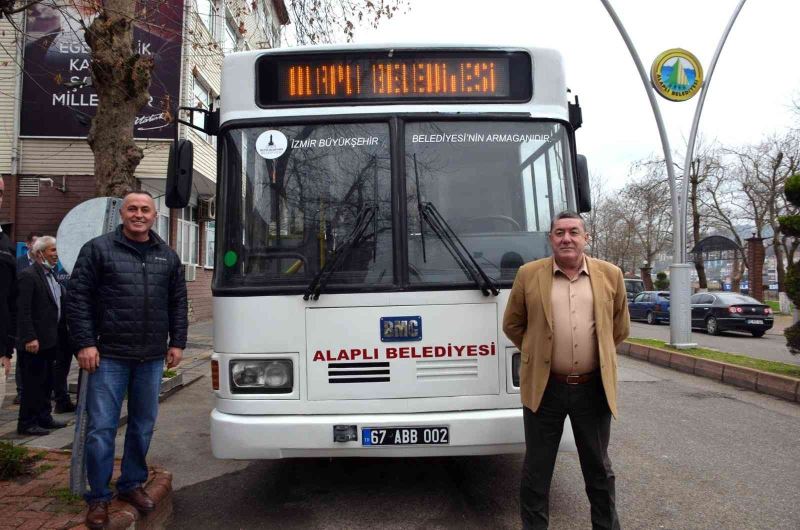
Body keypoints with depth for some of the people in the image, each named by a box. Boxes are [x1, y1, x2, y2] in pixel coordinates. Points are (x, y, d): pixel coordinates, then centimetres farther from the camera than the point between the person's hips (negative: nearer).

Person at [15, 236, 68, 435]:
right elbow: (23, 310, -18)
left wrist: (59, 334, 13)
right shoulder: (28, 276, -13)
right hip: (35, 342, -8)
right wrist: (30, 338, -22)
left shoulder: (51, 276, 14)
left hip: (50, 340, 8)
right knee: (33, 383, 1)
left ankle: (44, 417, 27)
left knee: (46, 382, 16)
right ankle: (26, 423, 11)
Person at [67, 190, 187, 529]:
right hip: (108, 356, -3)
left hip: (152, 359, 4)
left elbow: (178, 302, 14)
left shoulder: (168, 256, 11)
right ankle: (98, 498, 15)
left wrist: (177, 342, 8)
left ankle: (132, 485, 29)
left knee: (143, 426, 13)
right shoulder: (98, 249, 0)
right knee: (101, 428, 1)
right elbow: (78, 298, -3)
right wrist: (85, 343, -9)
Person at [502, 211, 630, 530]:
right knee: (536, 470, 10)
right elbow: (512, 325, 8)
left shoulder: (610, 275, 2)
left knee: (599, 469, 17)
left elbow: (620, 328, 15)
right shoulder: (528, 275, -3)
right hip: (544, 388, -1)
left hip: (594, 388, 2)